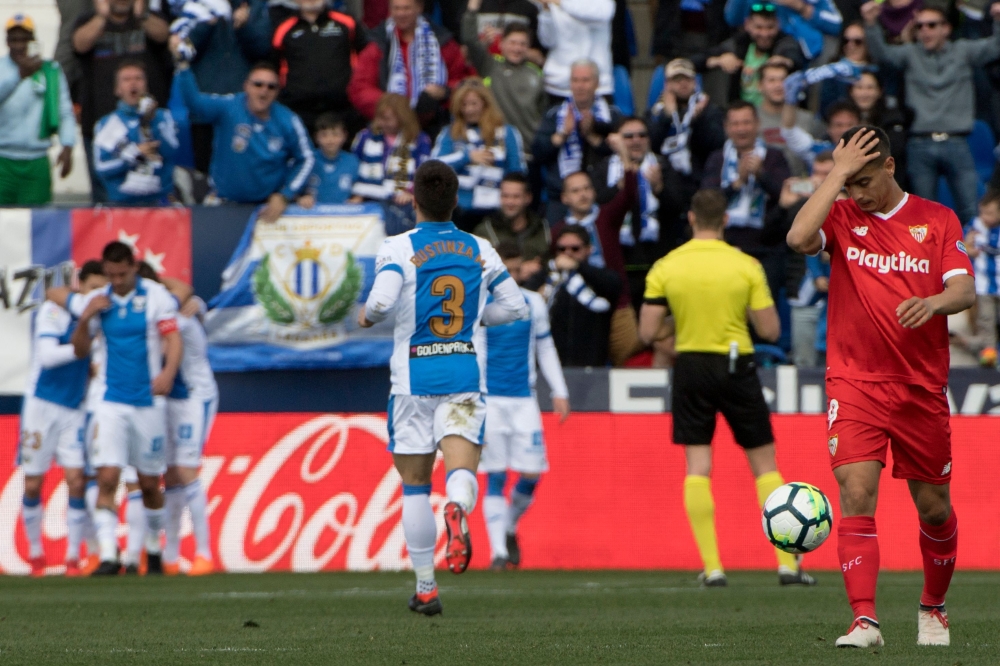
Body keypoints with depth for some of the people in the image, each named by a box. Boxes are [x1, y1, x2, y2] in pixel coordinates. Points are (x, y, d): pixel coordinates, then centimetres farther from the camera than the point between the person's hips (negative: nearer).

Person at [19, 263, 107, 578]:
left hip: (74, 409, 3)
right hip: (41, 405, -3)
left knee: (76, 480, -9)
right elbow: (47, 356, -18)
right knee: (32, 485, 1)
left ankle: (73, 556, -3)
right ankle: (35, 551, 19)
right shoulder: (53, 311, -8)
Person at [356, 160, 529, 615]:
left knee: (415, 485, 10)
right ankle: (457, 509, -47)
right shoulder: (480, 250, 6)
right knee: (462, 468, -9)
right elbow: (515, 306, 11)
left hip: (414, 378, -1)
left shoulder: (398, 248, -6)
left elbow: (383, 300, -21)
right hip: (465, 375, 1)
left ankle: (425, 588, 12)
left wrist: (367, 315, 1)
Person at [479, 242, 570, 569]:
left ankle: (511, 528, 24)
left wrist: (560, 393, 11)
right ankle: (498, 550, -3)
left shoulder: (533, 304, 8)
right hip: (488, 399, -3)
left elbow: (545, 348, 17)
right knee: (495, 477, -6)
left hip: (524, 399, 3)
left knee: (531, 473, -3)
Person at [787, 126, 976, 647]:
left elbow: (965, 289, -4)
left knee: (934, 506, 8)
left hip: (922, 387, 1)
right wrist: (838, 174, -16)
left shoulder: (937, 220, 4)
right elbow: (799, 238, -19)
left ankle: (933, 608, 32)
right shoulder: (841, 217, 2)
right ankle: (864, 620, -21)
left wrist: (935, 301, -26)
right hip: (854, 383, -1)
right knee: (856, 492, -17)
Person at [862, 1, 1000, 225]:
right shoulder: (910, 54, 10)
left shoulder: (963, 51, 10)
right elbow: (881, 53, -5)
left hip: (956, 145, -1)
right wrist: (871, 24, -24)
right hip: (920, 145, 1)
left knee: (970, 212, -5)